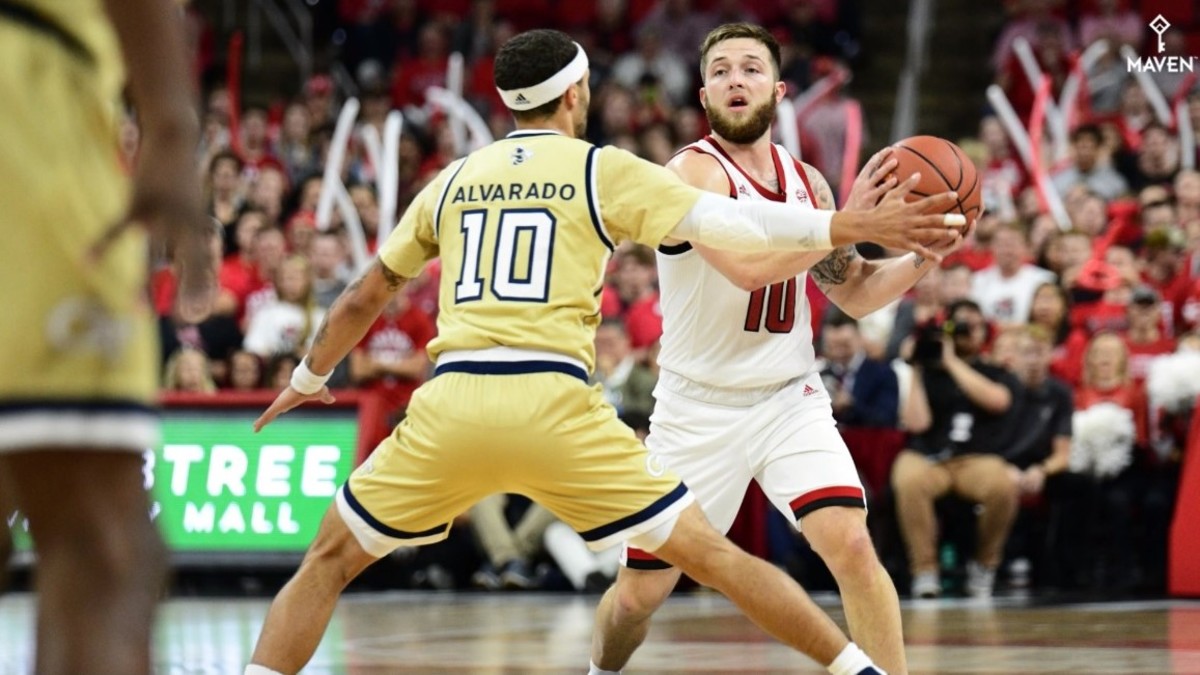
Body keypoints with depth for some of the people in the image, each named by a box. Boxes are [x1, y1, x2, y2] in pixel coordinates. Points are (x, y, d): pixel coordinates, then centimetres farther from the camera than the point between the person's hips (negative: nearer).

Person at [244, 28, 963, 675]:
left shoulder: (453, 181, 19)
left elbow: (364, 299, 27)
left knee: (330, 562, 17)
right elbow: (729, 223, 2)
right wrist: (864, 225, 7)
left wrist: (309, 379, 43)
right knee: (712, 554, 7)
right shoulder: (604, 171, 10)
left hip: (450, 403, 2)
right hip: (555, 403, -2)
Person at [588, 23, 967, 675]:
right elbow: (748, 266, -31)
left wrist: (921, 257, -5)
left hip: (789, 399, 3)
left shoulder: (805, 180, 4)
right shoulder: (693, 171, -15)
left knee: (852, 546, -20)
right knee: (639, 592, 8)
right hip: (698, 406, -3)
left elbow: (856, 294, 13)